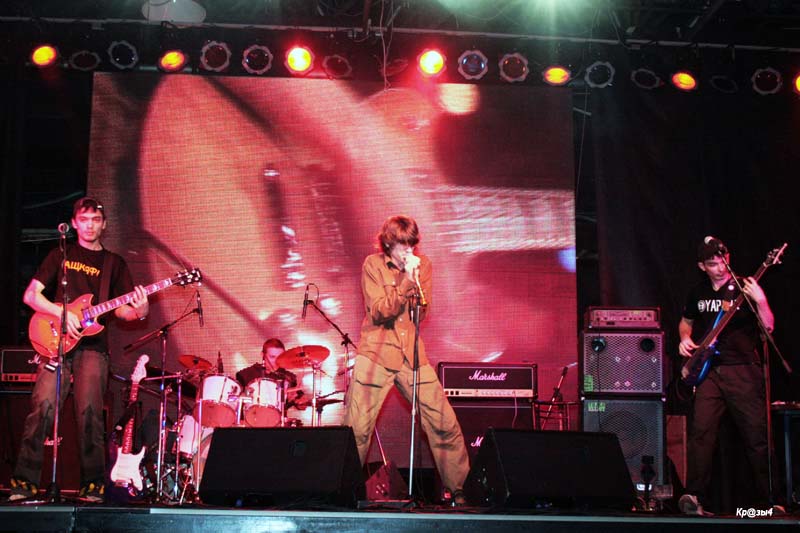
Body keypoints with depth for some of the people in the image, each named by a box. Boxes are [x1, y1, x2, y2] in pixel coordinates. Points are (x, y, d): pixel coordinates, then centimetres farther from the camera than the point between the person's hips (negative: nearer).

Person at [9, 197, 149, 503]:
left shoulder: (114, 263, 16)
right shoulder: (61, 255, 15)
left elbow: (121, 309, 11)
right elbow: (30, 295, 7)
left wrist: (138, 311, -13)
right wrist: (61, 313, -10)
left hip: (93, 346, 0)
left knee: (89, 412, -9)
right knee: (43, 404, -15)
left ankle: (92, 485, -1)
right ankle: (25, 481, -9)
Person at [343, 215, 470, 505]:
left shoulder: (423, 265, 8)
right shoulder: (373, 264, 0)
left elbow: (422, 314, 1)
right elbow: (378, 312, -10)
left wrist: (416, 280, -12)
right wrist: (406, 282, -18)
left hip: (412, 355, 3)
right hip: (375, 353, -3)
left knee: (446, 424, -1)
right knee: (356, 429, -6)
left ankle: (459, 490, 13)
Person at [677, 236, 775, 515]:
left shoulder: (744, 288, 1)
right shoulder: (698, 293, 14)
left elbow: (768, 326, -6)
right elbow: (686, 321, 31)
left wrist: (760, 301, -23)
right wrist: (685, 339, 10)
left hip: (743, 369, -3)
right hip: (708, 370, 3)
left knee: (757, 434, -4)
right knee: (701, 431, -10)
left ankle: (768, 502, 7)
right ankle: (695, 497, -10)